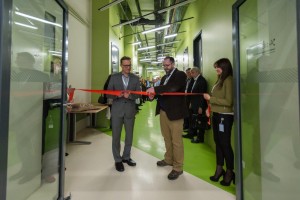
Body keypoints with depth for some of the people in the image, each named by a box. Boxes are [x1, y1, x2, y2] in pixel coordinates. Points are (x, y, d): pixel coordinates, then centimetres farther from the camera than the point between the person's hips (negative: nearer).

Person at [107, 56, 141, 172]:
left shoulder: (135, 78, 4)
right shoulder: (114, 77, 2)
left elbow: (138, 94, -2)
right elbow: (108, 94, -1)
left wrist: (130, 95, -21)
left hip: (130, 110, 2)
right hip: (117, 110, -1)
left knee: (129, 136, 13)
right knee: (116, 136, 6)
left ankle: (126, 157, 33)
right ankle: (117, 160, 24)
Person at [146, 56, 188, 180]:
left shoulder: (180, 75, -6)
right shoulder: (164, 77, 18)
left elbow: (173, 88, -24)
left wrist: (155, 89, -27)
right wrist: (153, 94, -2)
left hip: (175, 112, -7)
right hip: (163, 111, 7)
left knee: (176, 141, 0)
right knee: (167, 138, 16)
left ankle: (178, 167, 11)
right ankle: (168, 159, 32)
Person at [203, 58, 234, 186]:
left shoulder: (229, 80, -13)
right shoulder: (220, 79, 11)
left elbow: (228, 102, -18)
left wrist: (210, 98, -14)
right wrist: (210, 107, 2)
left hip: (225, 116, -8)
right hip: (216, 115, 8)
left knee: (225, 143, 3)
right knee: (218, 142, 14)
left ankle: (229, 172, 22)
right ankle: (219, 169, 28)